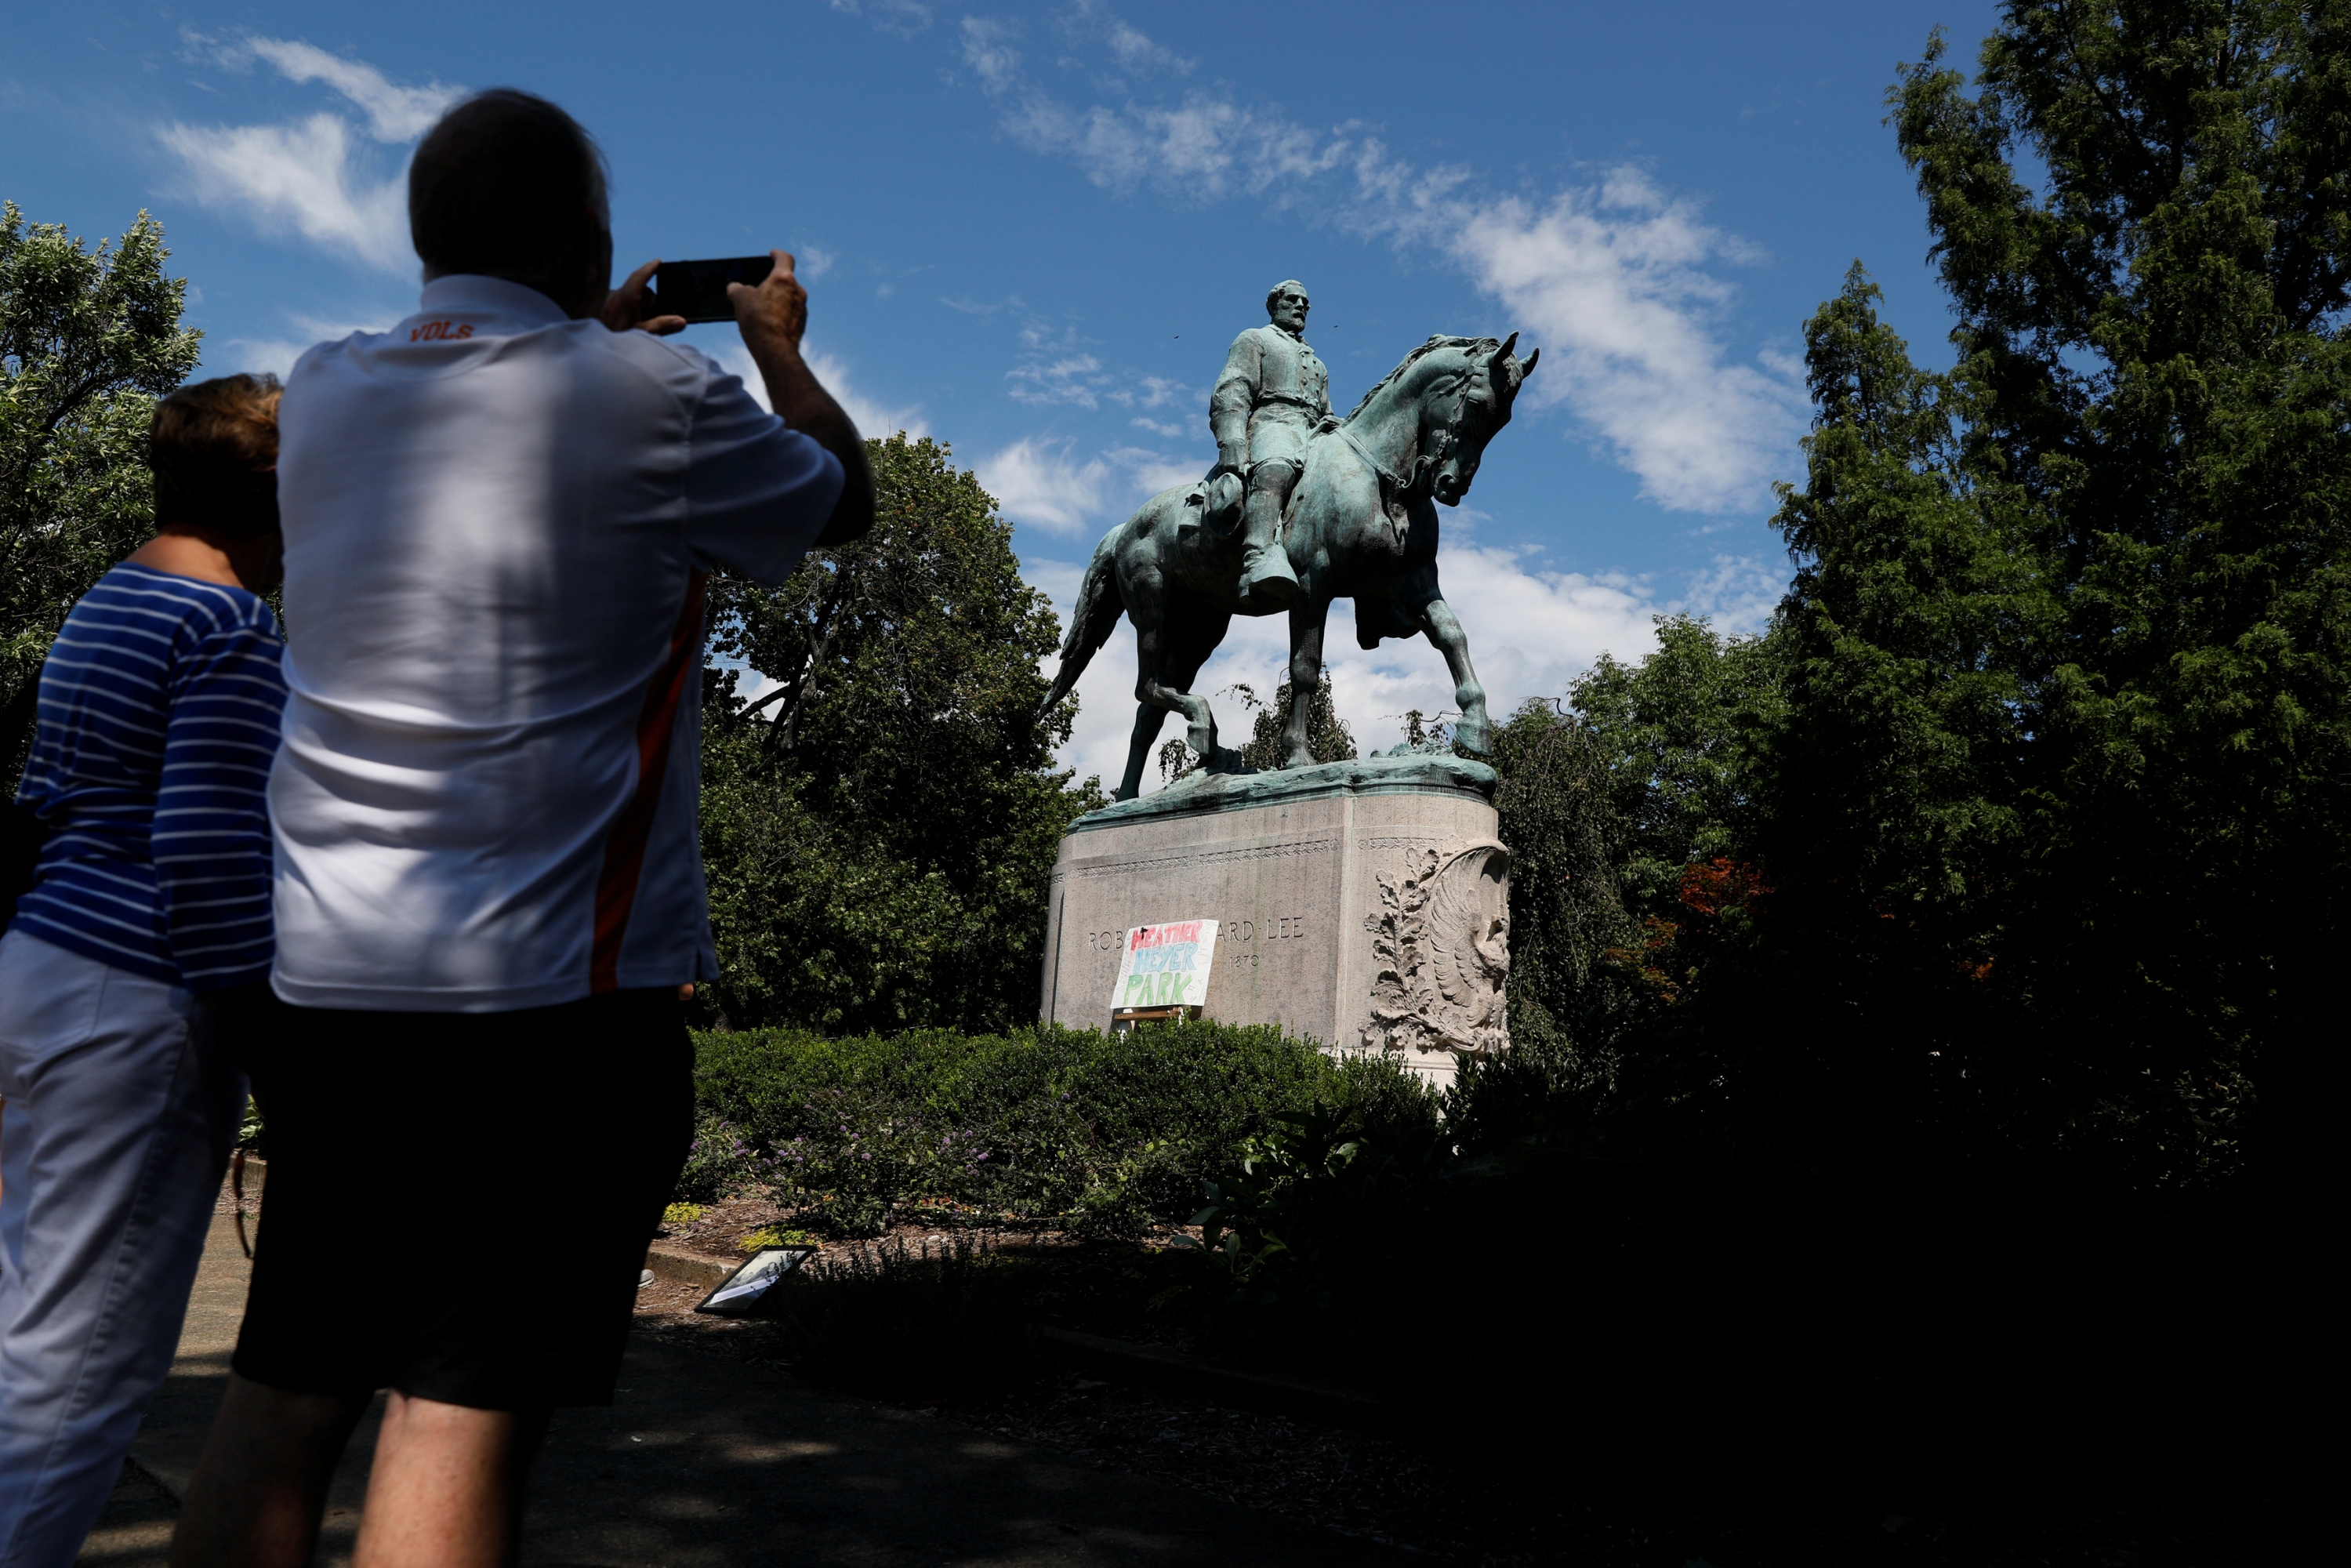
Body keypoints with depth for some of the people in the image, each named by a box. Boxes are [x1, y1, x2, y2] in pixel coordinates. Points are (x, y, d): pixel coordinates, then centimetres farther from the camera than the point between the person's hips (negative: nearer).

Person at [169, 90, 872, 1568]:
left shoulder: (323, 390, 10)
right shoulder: (651, 397, -8)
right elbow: (847, 497, 10)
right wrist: (779, 342, 26)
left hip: (324, 982, 7)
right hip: (554, 991, -6)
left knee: (286, 1393, 15)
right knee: (465, 1415, -2)